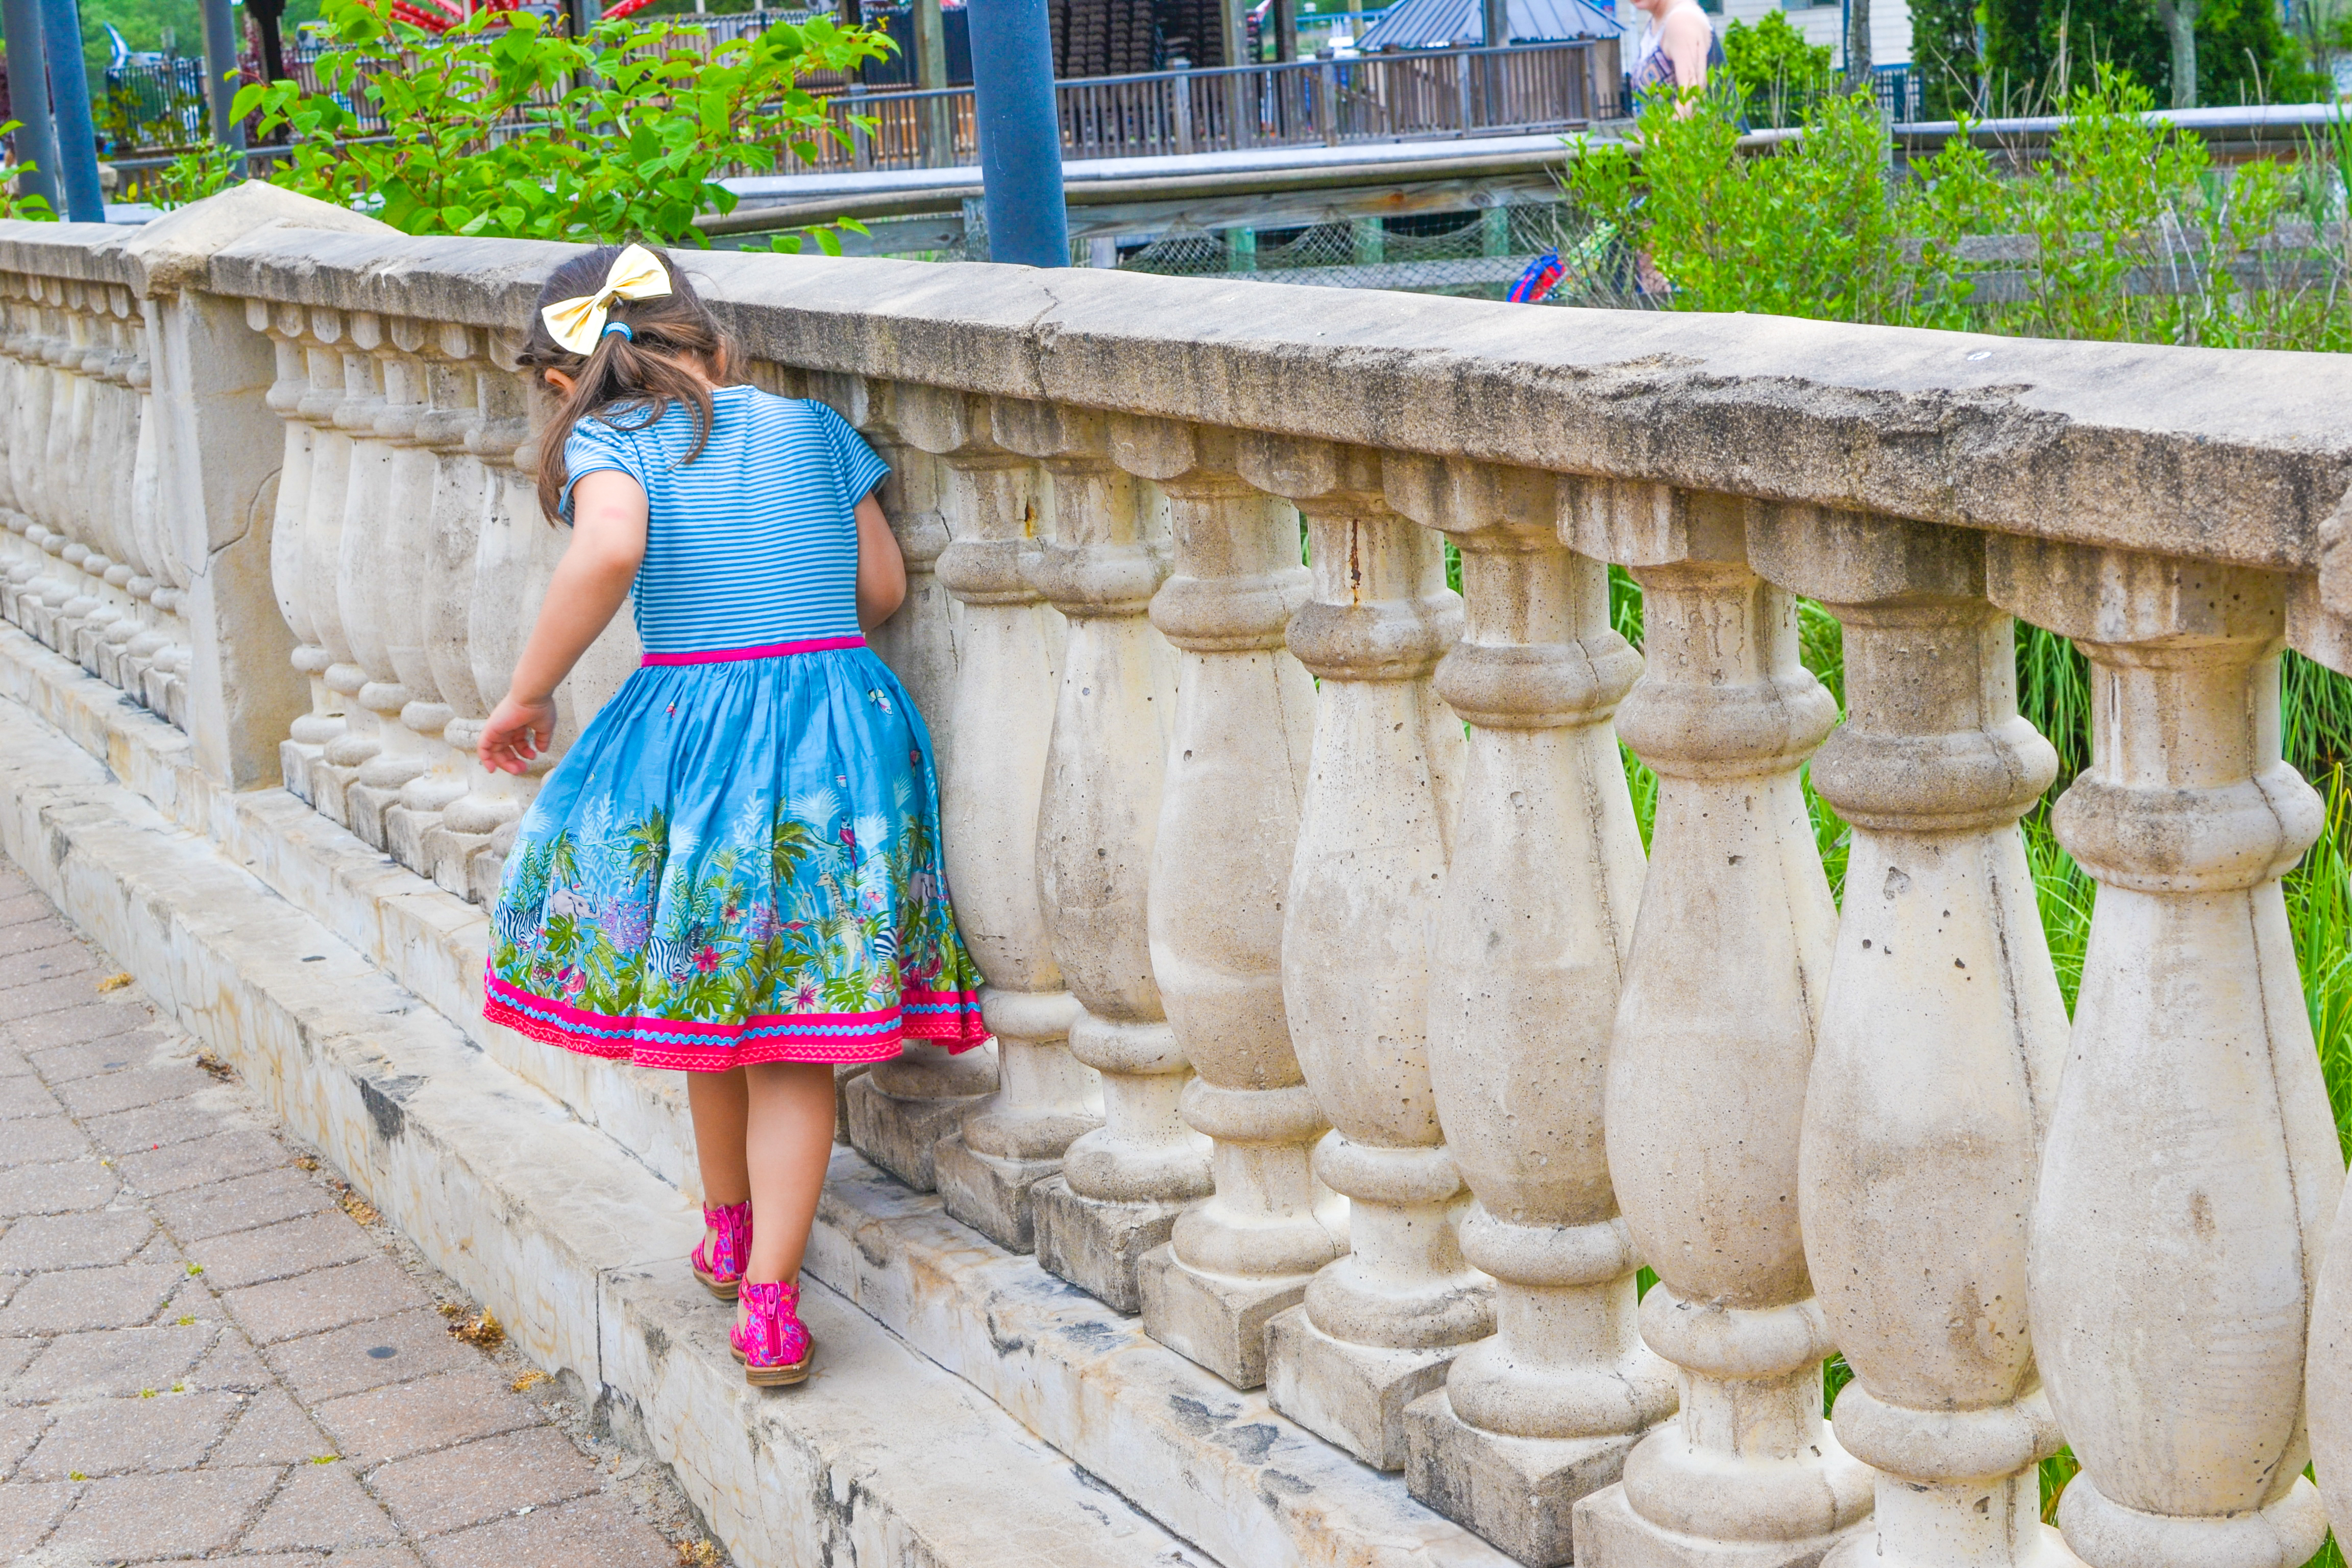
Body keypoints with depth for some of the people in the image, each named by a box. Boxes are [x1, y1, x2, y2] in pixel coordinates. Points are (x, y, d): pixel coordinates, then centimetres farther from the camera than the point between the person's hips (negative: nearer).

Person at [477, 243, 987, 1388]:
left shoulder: (607, 442, 0)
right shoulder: (809, 427, 11)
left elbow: (609, 550, -22)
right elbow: (881, 588, 12)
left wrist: (527, 693, -12)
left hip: (695, 726, -2)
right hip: (843, 719, 2)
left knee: (712, 998, 21)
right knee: (797, 1038, 8)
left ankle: (727, 1233, 38)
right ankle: (768, 1296, 3)